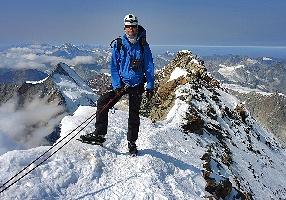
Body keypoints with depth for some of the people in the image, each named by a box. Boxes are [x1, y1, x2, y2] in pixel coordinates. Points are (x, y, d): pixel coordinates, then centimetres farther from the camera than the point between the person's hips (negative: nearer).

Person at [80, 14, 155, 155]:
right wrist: (117, 85, -12)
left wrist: (150, 87, -7)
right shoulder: (118, 45, -1)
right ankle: (99, 134, -6)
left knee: (134, 116, 6)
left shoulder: (143, 45, -2)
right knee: (102, 102, -16)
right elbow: (114, 66, -1)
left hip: (137, 85, -1)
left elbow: (149, 67, 0)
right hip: (121, 83, 1)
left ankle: (132, 143, 22)